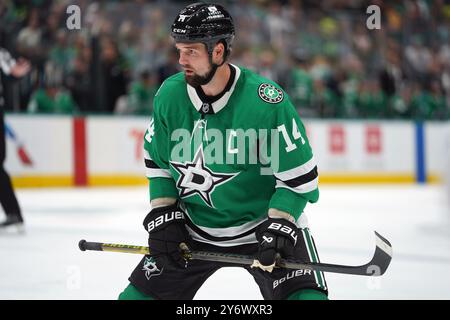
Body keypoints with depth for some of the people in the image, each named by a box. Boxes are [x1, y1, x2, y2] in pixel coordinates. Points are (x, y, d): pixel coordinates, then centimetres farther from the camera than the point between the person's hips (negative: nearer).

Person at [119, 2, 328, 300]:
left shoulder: (268, 100, -23)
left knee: (305, 296, -20)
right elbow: (158, 162, 7)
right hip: (194, 228, 4)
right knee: (139, 294, 3)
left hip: (262, 221, -4)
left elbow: (299, 175, -16)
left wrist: (278, 228, -22)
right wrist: (163, 217, -1)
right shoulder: (170, 94, -7)